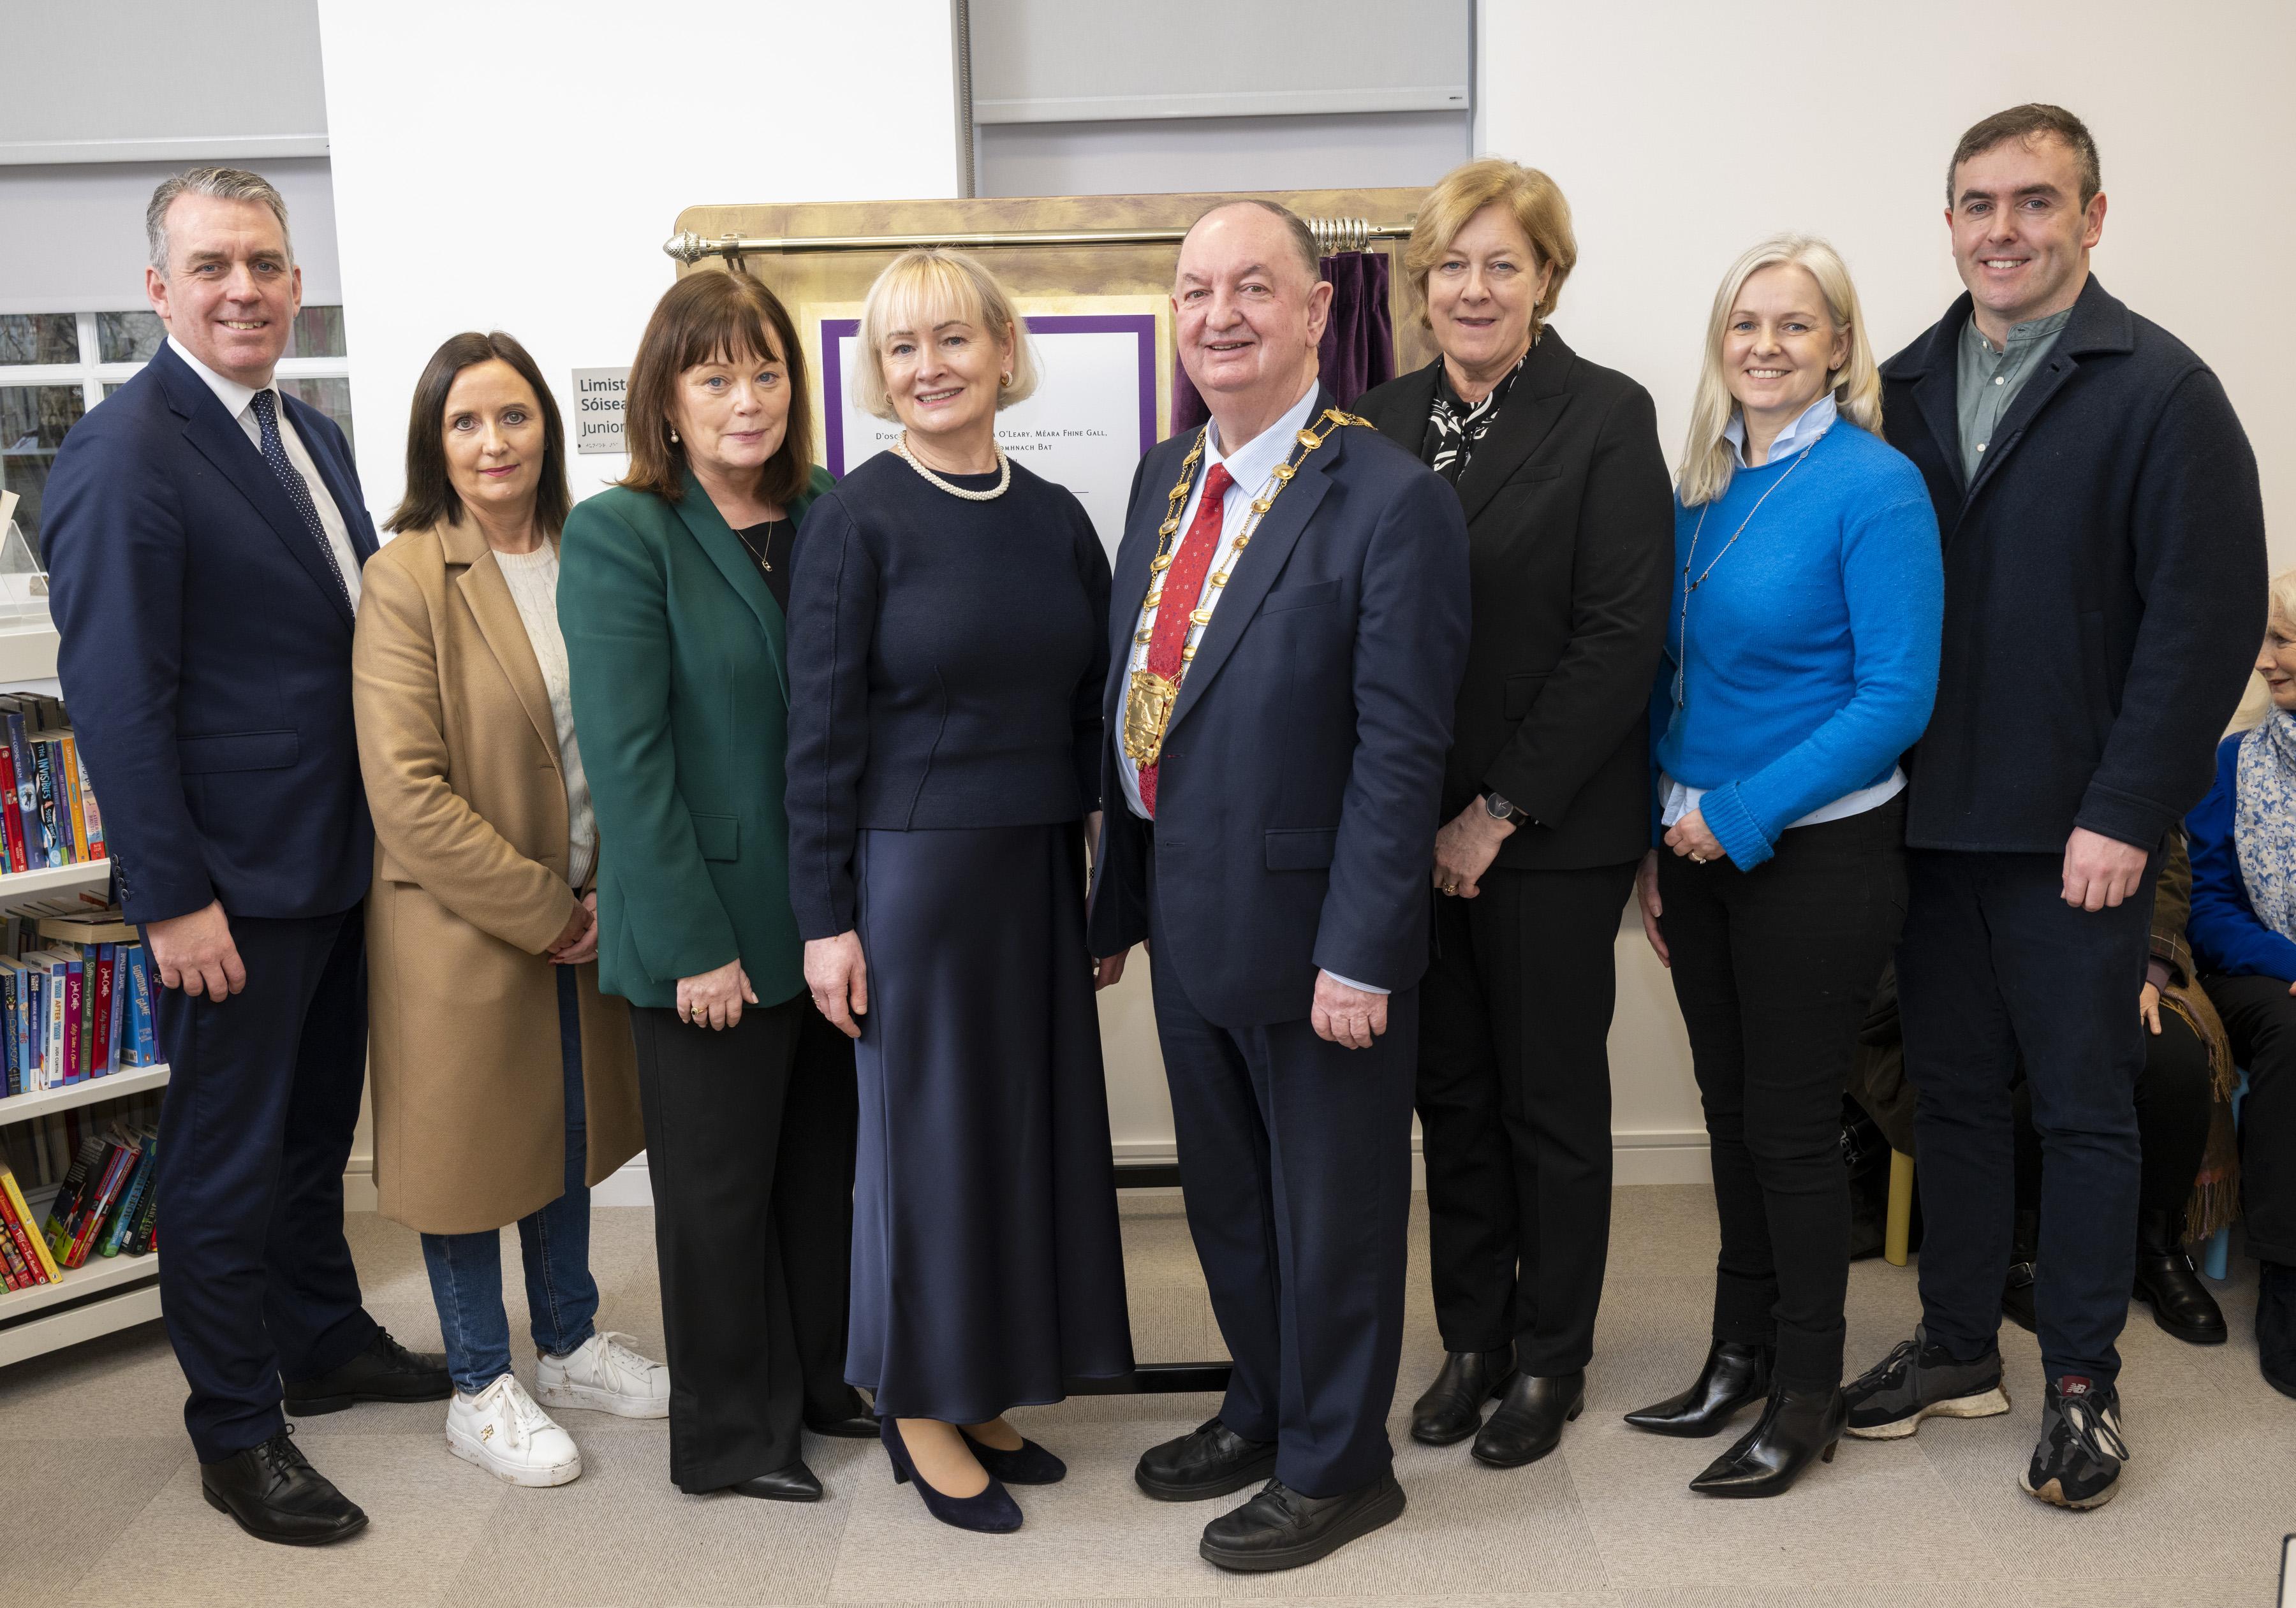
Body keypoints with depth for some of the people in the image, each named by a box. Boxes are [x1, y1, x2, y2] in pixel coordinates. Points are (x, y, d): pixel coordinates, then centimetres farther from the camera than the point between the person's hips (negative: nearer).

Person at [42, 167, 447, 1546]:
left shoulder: (313, 438, 11)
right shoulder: (125, 453, -15)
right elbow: (114, 692, -19)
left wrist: (382, 835, 12)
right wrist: (173, 898, -21)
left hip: (341, 863, 8)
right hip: (234, 879, -8)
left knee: (315, 1127, 22)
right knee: (228, 1156, 6)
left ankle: (325, 1341, 40)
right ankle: (236, 1430, 21)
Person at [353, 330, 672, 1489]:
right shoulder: (407, 577, -14)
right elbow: (408, 791, -18)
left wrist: (605, 891, -4)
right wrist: (540, 909, -16)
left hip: (586, 916, 5)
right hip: (459, 924, -5)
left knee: (569, 1133, 19)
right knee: (470, 1144, 9)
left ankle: (570, 1347, 38)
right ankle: (481, 1392, 27)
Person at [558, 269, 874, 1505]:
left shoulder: (829, 515, 5)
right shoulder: (618, 536, -11)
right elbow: (625, 758, -15)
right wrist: (694, 943, -17)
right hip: (711, 930, -5)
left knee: (825, 1163, 18)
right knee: (719, 1184, 11)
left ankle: (818, 1382, 38)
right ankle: (727, 1436, 28)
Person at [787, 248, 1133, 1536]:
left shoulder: (1056, 517, 6)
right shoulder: (857, 519, -7)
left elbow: (1093, 707, 10)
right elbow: (823, 728, -9)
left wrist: (1113, 888, 8)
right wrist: (824, 917, -11)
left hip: (1041, 864, 5)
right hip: (911, 864, -5)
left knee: (1036, 1113, 11)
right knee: (926, 1125, 5)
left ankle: (986, 1387, 29)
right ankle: (919, 1405, 23)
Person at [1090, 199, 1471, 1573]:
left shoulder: (1391, 501, -16)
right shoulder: (1167, 473, 7)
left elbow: (1403, 749, -18)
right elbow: (1136, 698, 8)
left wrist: (1358, 955, -19)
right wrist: (1122, 894, 9)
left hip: (1309, 928, -7)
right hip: (1187, 916, 7)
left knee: (1331, 1204, 11)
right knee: (1225, 1193, 23)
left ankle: (1336, 1467, 33)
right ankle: (1262, 1408, 45)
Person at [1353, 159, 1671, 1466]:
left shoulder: (1608, 416, -6)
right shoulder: (1383, 423, 8)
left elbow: (1623, 635, -12)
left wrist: (1502, 810, -14)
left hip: (1554, 830, -4)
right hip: (1413, 825, 4)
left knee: (1553, 1100, 9)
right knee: (1452, 1092, 13)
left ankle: (1551, 1358, 26)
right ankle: (1471, 1342, 30)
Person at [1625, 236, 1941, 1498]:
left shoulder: (1873, 485, -11)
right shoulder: (1702, 487, 8)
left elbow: (1898, 693, -15)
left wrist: (1742, 816, -16)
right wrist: (1659, 838, 6)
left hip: (1814, 853, -6)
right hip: (1701, 850, 6)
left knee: (1790, 1125, 3)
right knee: (1731, 1111, 14)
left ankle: (1806, 1394, 20)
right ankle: (1740, 1356, 30)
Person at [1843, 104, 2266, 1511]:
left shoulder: (2160, 391, -6)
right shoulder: (1906, 391, 8)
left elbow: (2208, 618, -11)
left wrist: (2124, 815, -15)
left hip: (2079, 832, -4)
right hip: (1934, 819, 5)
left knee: (2084, 1106, 7)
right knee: (1954, 1093, 14)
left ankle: (2084, 1382, 21)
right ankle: (1958, 1349, 29)